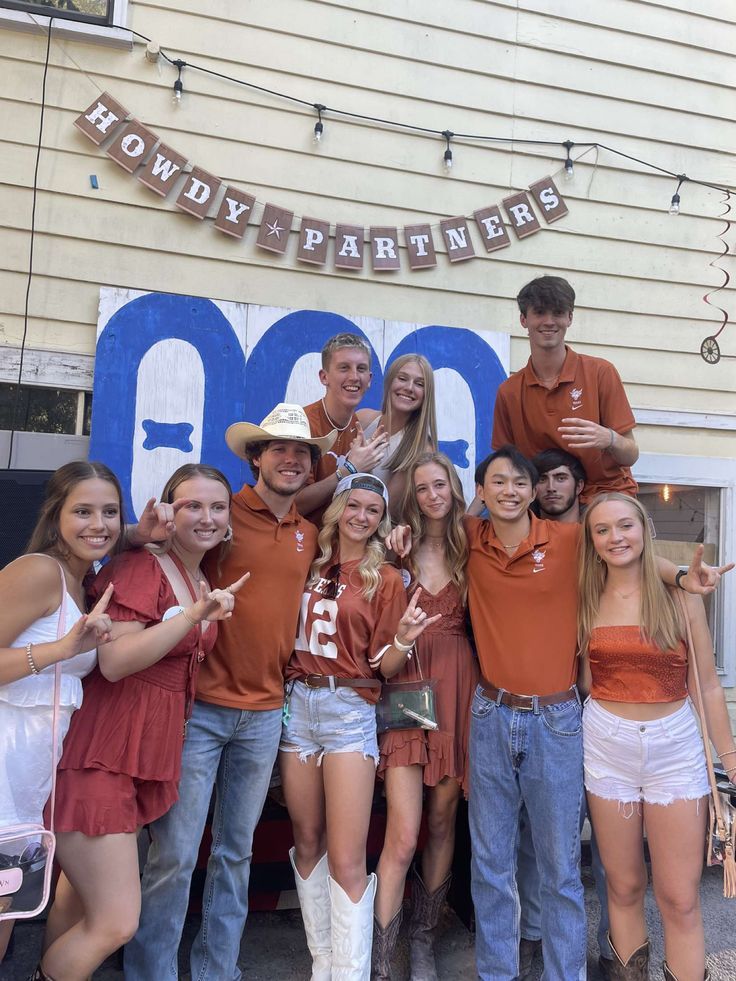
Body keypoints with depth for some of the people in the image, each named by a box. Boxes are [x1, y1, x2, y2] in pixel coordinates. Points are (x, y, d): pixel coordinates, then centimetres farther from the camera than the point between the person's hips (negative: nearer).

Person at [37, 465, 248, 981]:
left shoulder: (205, 580, 13)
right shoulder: (140, 566, -12)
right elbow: (114, 662, -21)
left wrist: (209, 612, 8)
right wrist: (195, 615, -27)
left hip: (152, 755, 8)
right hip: (103, 757, -7)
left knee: (79, 900, 17)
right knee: (117, 922, -4)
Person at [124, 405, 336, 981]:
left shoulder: (309, 534, 8)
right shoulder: (221, 513, -8)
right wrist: (146, 533, -29)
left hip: (265, 713, 5)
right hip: (201, 707, -5)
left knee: (236, 852, 17)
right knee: (175, 854, 3)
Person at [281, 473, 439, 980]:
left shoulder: (386, 578, -1)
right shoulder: (313, 565, 8)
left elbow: (384, 666, -2)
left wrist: (405, 638, -21)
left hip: (349, 709, -4)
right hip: (297, 704, 4)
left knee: (347, 858, -5)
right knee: (307, 843, 12)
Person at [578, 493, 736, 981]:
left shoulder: (681, 597, -3)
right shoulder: (586, 602, 1)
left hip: (675, 744, -1)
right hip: (607, 744, 1)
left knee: (681, 898, 3)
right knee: (624, 886, 13)